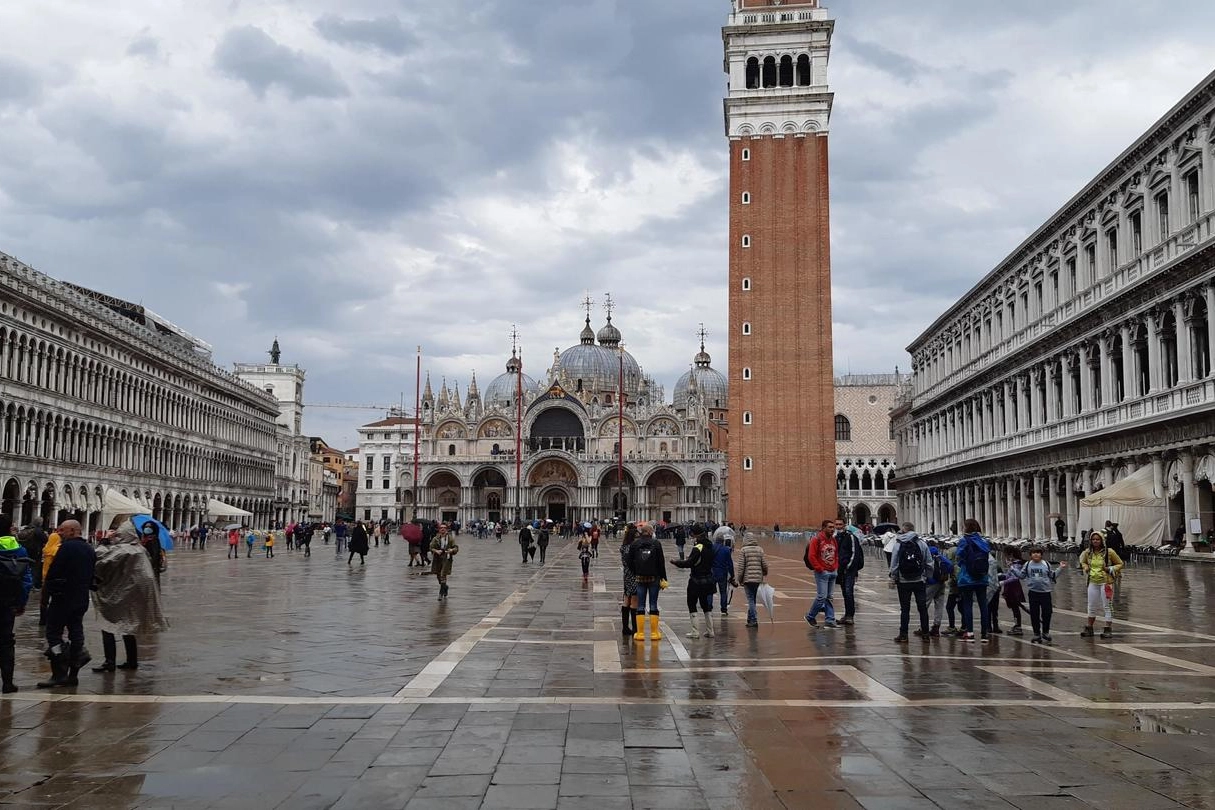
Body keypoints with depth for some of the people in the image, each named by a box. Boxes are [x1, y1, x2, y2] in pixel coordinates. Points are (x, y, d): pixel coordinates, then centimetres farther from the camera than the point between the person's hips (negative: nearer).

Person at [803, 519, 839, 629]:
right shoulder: (816, 539, -10)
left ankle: (830, 620, 12)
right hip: (822, 573, -7)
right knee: (822, 597, -9)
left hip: (833, 572, 7)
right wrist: (819, 569, -13)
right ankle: (810, 617, 8)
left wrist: (836, 567, 8)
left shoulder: (834, 540, 11)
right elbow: (811, 556, -13)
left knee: (829, 597, 10)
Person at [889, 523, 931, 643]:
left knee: (904, 609, 4)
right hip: (920, 581, 1)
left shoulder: (898, 545, -6)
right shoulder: (922, 544, -2)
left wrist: (893, 578, 6)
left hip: (903, 582, -1)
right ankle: (925, 633, 13)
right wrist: (926, 576, 11)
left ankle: (903, 635, 4)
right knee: (922, 608, 9)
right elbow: (929, 563, 0)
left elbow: (894, 565, -5)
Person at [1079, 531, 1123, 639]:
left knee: (1107, 607, 1)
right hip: (1093, 583, 5)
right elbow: (1083, 562, 21)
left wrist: (1111, 569, -15)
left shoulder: (1109, 552, -10)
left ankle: (1108, 630, 9)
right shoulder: (1088, 552, 2)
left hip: (1106, 582, -4)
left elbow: (1120, 563, 1)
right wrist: (1085, 568, 1)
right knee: (1092, 606, 13)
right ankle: (1089, 629, 24)